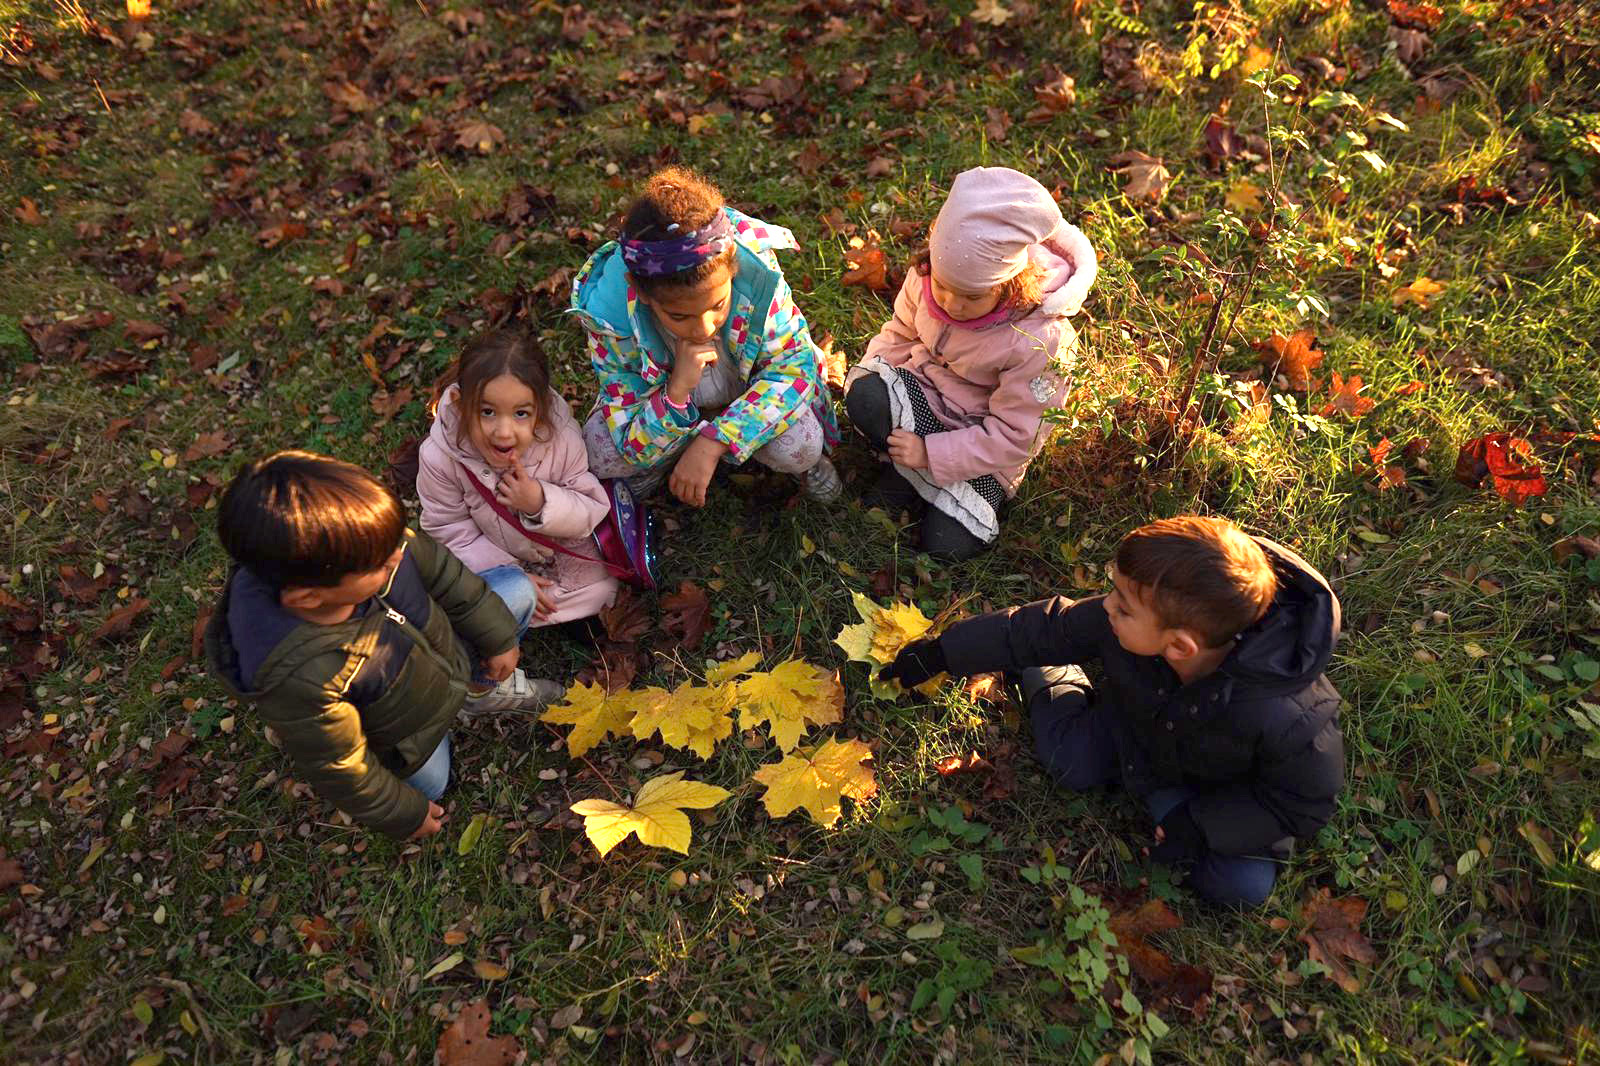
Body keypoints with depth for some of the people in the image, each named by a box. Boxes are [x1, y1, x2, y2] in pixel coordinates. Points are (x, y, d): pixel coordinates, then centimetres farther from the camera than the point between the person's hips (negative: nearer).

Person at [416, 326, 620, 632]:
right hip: (497, 560, -1)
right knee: (514, 596, -25)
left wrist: (542, 503, -39)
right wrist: (508, 574, -21)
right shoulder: (439, 457, -28)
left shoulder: (563, 438, -29)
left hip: (565, 556, 2)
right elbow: (449, 530, -15)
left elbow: (594, 512, -20)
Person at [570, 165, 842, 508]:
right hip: (665, 398, 1)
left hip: (747, 395, 0)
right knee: (600, 453, -25)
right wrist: (676, 392, -47)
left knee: (802, 445, -30)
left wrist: (711, 444, -36)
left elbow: (794, 366, -24)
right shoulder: (608, 311, -32)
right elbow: (633, 446, -26)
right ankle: (669, 456, 8)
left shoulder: (756, 270, -34)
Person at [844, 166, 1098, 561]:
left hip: (987, 439, -3)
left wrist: (930, 453, -27)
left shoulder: (1040, 340, -31)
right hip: (926, 389, 3)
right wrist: (866, 377, -10)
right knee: (864, 394, -31)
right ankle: (906, 470, -7)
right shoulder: (926, 277, -18)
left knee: (947, 544, -17)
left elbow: (1012, 435, -23)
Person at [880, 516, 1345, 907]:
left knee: (1242, 885, -10)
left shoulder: (1287, 718, -44)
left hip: (1219, 788, -2)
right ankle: (1047, 677, 25)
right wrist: (940, 654, -10)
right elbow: (1049, 627, -17)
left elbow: (1304, 802, -24)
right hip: (1136, 723, 2)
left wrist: (1198, 826, -25)